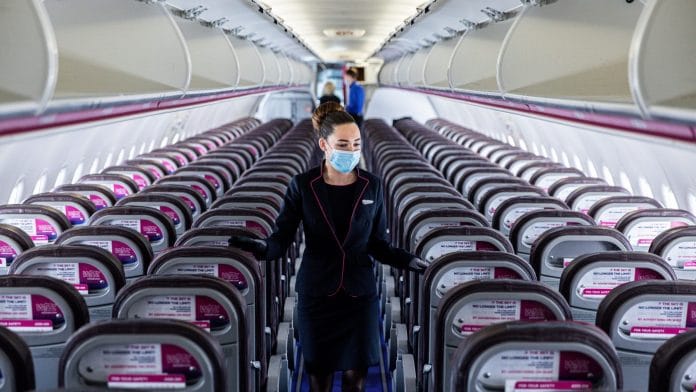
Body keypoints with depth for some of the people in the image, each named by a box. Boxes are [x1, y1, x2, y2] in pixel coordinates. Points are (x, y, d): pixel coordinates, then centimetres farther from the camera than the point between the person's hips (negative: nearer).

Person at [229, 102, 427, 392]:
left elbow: (378, 245, 2)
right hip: (316, 292, -1)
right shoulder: (302, 185, -8)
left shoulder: (372, 186, -4)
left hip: (360, 292, 1)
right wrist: (262, 248, -32)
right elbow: (282, 237, -11)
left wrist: (409, 261, -11)